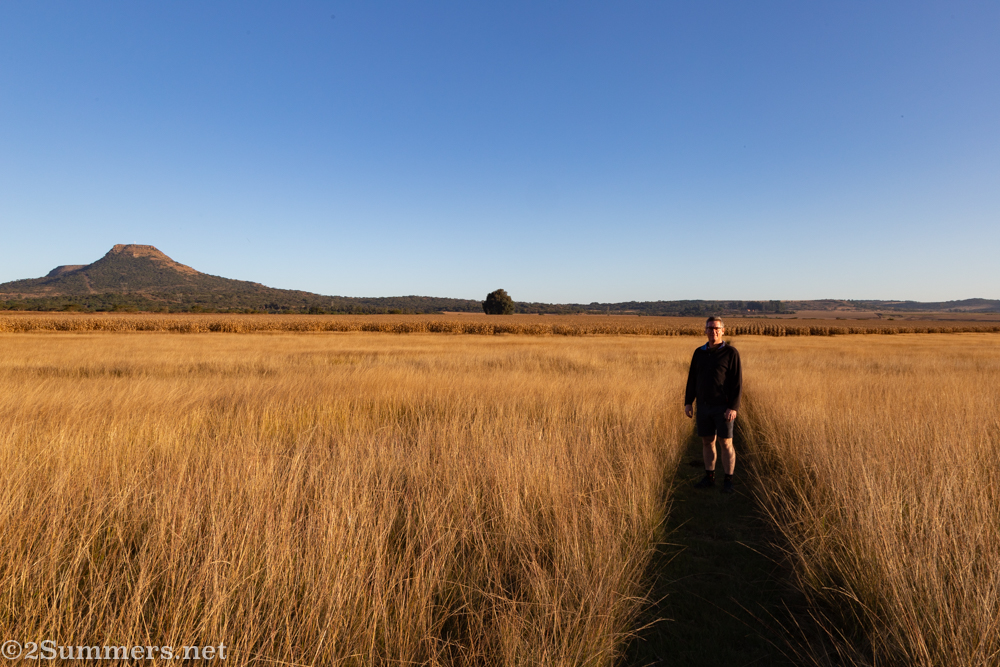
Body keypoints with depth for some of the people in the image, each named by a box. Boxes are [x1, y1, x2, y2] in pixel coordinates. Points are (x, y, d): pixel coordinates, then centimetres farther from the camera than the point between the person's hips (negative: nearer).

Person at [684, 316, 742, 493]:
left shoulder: (731, 352, -8)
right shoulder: (699, 353, 6)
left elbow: (737, 382, -11)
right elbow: (692, 379, 10)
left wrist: (733, 407, -18)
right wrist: (688, 402, 4)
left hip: (723, 406, -4)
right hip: (704, 406, 5)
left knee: (726, 443, 0)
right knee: (707, 441, 10)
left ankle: (728, 481, 12)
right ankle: (709, 477, 22)